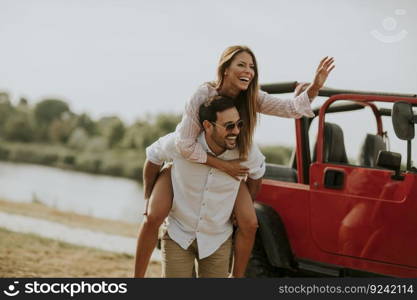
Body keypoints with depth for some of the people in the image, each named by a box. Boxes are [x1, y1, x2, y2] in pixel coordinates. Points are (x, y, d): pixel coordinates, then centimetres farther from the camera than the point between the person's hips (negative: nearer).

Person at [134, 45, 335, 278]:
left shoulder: (253, 98, -15)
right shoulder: (203, 94, -28)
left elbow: (292, 109, -23)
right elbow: (185, 144, -30)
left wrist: (315, 87, -40)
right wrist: (223, 165, -28)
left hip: (227, 167, 4)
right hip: (184, 162, -4)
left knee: (249, 224, -9)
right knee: (154, 217, -21)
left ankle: (238, 277, 10)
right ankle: (138, 276, -6)